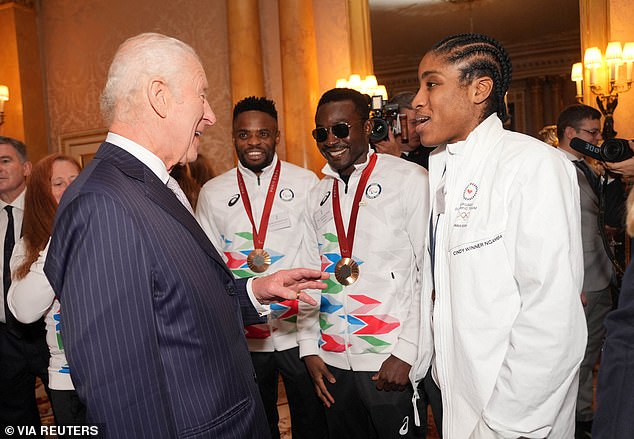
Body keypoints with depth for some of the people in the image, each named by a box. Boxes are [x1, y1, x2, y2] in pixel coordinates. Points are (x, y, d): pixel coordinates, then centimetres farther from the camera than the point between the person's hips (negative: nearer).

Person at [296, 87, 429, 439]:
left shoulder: (410, 181, -7)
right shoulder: (317, 196, 9)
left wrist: (405, 353, -12)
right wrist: (309, 349, 7)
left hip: (394, 366, -4)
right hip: (332, 363, 5)